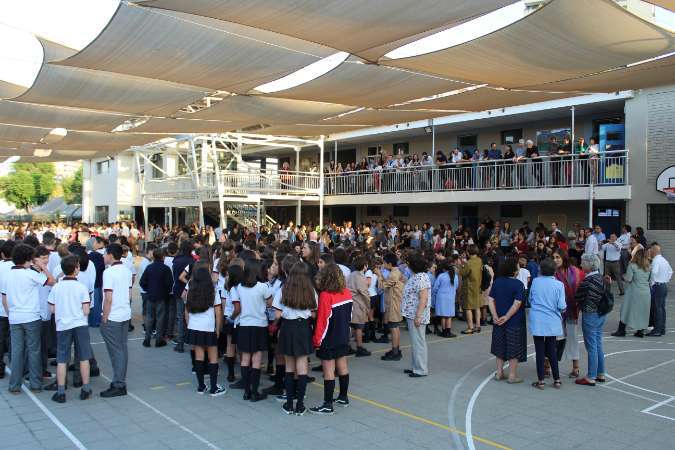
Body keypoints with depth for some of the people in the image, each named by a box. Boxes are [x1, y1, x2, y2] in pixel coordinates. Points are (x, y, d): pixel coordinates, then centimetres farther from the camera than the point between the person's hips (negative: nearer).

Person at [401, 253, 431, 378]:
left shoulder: (421, 278, -19)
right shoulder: (415, 276, 13)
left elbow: (423, 298, -24)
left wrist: (418, 316, -25)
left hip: (417, 316, -10)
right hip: (411, 315, 10)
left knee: (418, 342, -2)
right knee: (415, 342, 16)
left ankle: (421, 370, 6)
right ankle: (416, 367, 26)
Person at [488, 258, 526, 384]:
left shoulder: (497, 282, 2)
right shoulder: (518, 284, -14)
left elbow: (491, 300, -2)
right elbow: (517, 304, -21)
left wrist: (495, 316, -7)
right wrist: (507, 317, -16)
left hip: (499, 321, 5)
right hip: (515, 322, -5)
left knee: (500, 346, 16)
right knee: (514, 349, 6)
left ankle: (499, 373, 21)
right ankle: (512, 376, 11)